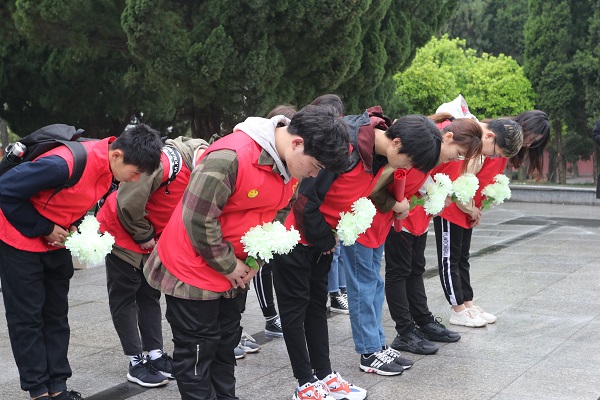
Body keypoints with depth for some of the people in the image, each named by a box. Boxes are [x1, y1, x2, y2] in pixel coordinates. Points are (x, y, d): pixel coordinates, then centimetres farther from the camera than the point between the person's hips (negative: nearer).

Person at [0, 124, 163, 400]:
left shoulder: (108, 165, -9)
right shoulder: (66, 163, -35)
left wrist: (72, 226, -7)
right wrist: (44, 229, -20)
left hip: (56, 241, 8)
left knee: (57, 314, 9)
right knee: (28, 316, 0)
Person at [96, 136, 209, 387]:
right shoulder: (167, 161, -32)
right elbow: (128, 201, -31)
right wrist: (142, 235, -18)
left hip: (153, 240, 8)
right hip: (122, 232, -8)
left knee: (150, 296, 12)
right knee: (124, 298, 1)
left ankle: (155, 355, 19)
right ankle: (136, 363, 5)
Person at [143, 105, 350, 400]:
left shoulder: (292, 165, -4)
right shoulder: (231, 157, -31)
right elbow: (198, 218, -27)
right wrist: (228, 265, -16)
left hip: (234, 272, 8)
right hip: (192, 268, -8)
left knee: (226, 342, 17)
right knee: (197, 353, 2)